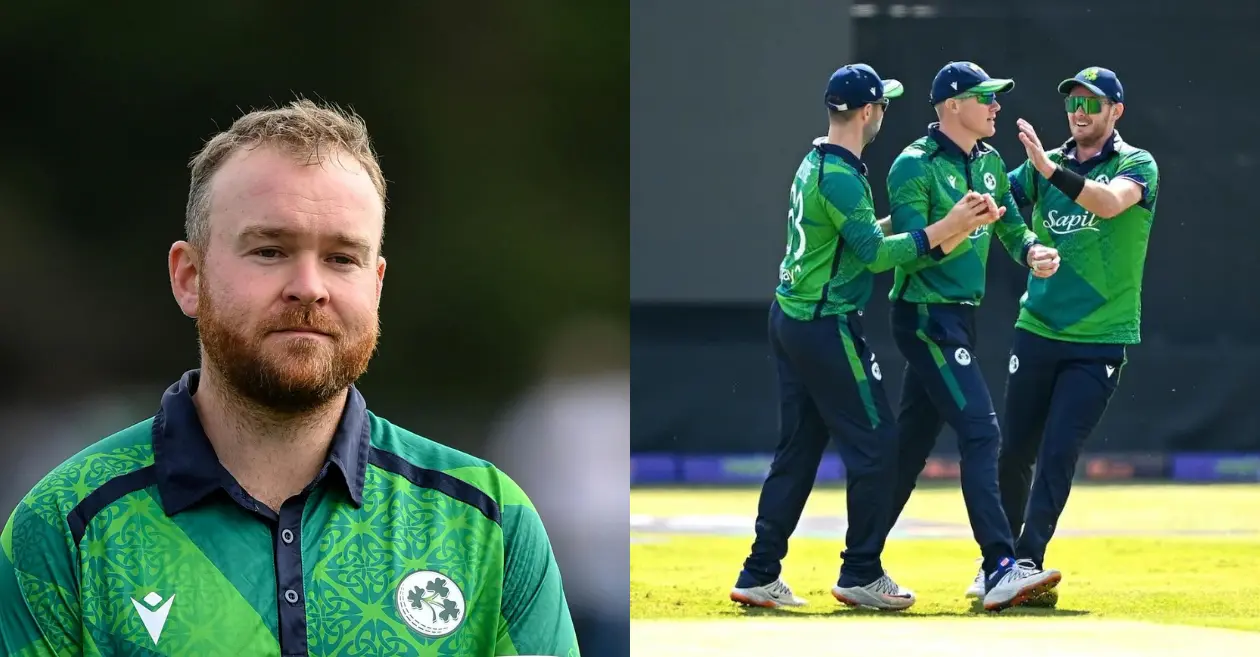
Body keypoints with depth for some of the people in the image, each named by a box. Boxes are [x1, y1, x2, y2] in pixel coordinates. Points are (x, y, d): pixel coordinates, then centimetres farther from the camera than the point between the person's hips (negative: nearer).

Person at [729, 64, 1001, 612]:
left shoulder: (813, 165, 12)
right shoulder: (839, 177, -19)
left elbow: (858, 235, 18)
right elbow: (875, 253, -20)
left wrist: (950, 223, 14)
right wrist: (945, 228, -20)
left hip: (790, 318, 10)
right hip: (826, 328, -10)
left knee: (798, 448, 12)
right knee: (874, 444, -2)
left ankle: (759, 575, 11)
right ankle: (861, 574, 3)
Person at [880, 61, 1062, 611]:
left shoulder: (990, 163, 12)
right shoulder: (915, 166, -13)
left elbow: (1011, 228, 18)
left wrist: (1032, 251, -4)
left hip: (961, 316, 9)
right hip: (925, 315, -9)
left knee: (912, 441, 11)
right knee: (980, 432, -17)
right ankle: (1001, 571, -23)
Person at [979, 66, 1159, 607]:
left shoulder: (1136, 166, -5)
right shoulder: (1044, 166, 10)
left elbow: (1110, 201, -26)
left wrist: (1049, 168, -40)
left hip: (1100, 341, -4)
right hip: (1037, 333, 4)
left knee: (1058, 455, -11)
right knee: (1014, 453, 7)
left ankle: (1028, 565, -9)